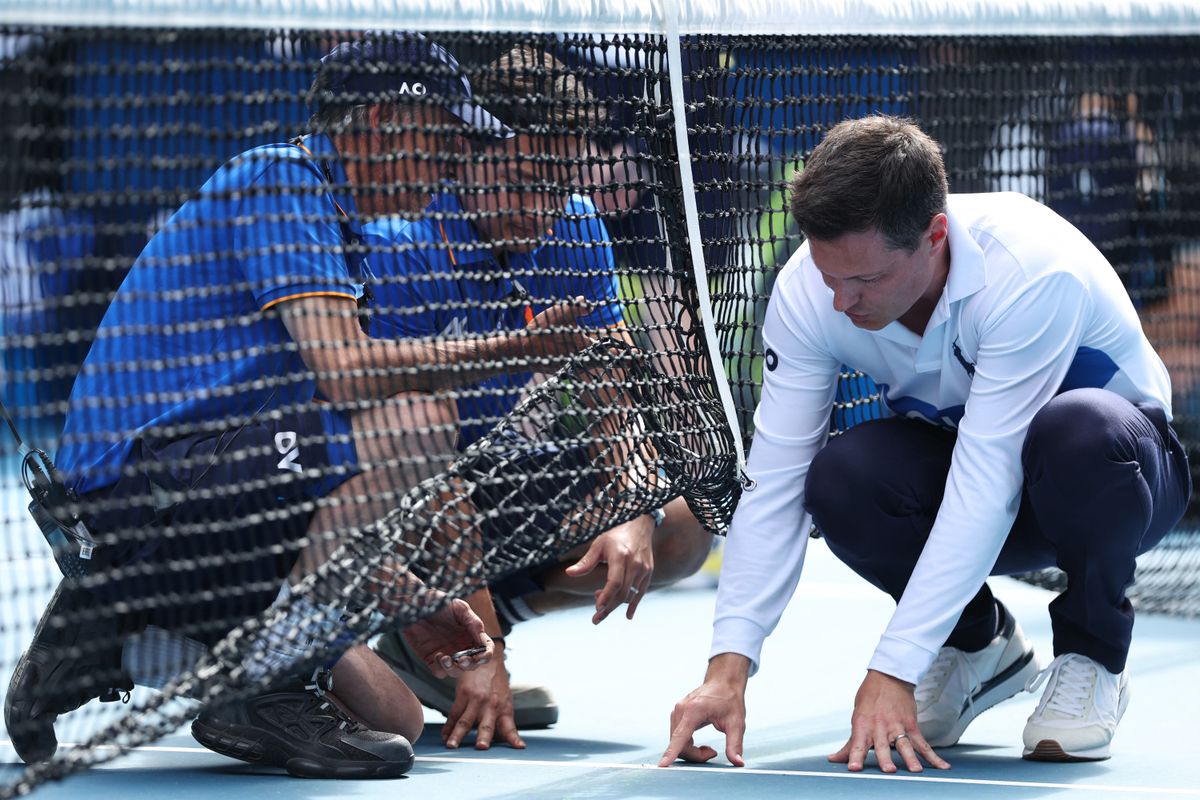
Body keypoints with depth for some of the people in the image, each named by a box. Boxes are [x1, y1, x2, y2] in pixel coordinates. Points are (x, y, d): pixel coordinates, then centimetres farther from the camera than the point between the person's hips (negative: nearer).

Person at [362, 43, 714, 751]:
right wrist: (480, 653, -37)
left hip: (505, 474, 7)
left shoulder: (574, 229, -7)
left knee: (683, 527, -8)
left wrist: (635, 519, -27)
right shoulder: (404, 248, -27)